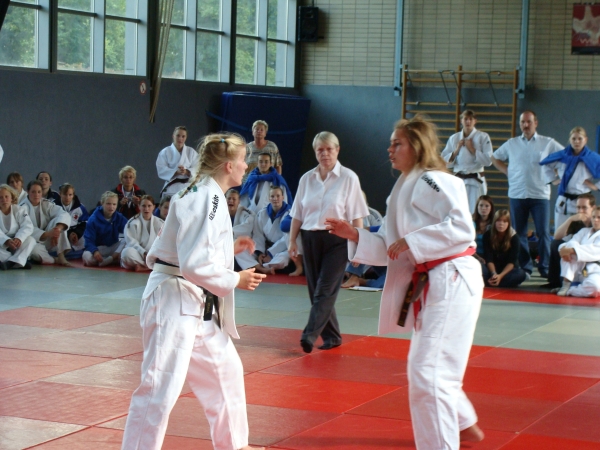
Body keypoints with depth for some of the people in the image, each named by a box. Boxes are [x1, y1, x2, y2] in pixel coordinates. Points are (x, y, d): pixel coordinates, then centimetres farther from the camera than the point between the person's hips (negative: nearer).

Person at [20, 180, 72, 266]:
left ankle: (61, 256, -21)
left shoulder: (46, 204, 1)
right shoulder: (23, 207, -12)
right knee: (34, 249, -41)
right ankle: (56, 260, -12)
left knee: (57, 221, -20)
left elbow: (64, 215, -15)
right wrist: (48, 234, -38)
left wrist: (58, 229, -37)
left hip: (47, 241, 5)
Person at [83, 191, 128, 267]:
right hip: (99, 248, -2)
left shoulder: (119, 217, -4)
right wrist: (95, 251, -34)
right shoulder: (93, 219, -12)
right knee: (86, 256, -34)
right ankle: (115, 259, -25)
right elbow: (89, 240, -16)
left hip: (114, 247, 2)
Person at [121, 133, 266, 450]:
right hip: (174, 301, -11)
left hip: (197, 303, 11)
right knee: (161, 388, -10)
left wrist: (229, 248, 15)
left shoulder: (206, 195, 11)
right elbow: (194, 265, -26)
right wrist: (235, 280, -15)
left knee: (225, 370, 22)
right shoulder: (205, 199, -20)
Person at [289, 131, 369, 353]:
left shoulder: (348, 178, -4)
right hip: (311, 239, 5)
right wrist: (292, 240, 6)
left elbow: (356, 215, -6)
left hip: (336, 240, -5)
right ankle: (332, 337, 17)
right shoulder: (307, 179, 8)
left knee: (325, 291, -11)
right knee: (315, 291, 7)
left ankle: (309, 335, -16)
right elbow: (297, 214, 12)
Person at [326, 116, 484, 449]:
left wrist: (411, 241, -21)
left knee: (428, 374, -12)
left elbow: (461, 227, -24)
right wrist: (355, 236, 3)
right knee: (424, 369, 23)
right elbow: (392, 251, 15)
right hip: (428, 284, 11)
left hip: (452, 282, -11)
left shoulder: (434, 181, -13)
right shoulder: (405, 190, 16)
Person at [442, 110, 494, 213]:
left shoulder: (483, 137, 1)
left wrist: (472, 149, -9)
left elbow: (488, 160, -7)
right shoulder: (454, 138, 9)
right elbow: (444, 162, 7)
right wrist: (456, 150, -5)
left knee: (474, 213, -6)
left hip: (475, 181, -3)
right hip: (458, 181, 3)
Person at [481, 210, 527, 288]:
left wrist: (500, 275, -32)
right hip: (492, 268, 0)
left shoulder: (514, 237, -12)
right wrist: (494, 274, -32)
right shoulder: (487, 235, -10)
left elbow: (512, 261, -17)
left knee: (521, 274, -35)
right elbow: (488, 259, -14)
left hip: (507, 269, 0)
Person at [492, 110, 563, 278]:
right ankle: (524, 267, 13)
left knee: (543, 233, -4)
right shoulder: (511, 144, 9)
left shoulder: (548, 143, 3)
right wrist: (507, 171, 8)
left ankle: (545, 268, 2)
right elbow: (495, 158, 22)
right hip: (517, 194, 2)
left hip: (540, 194, -2)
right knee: (519, 233, 5)